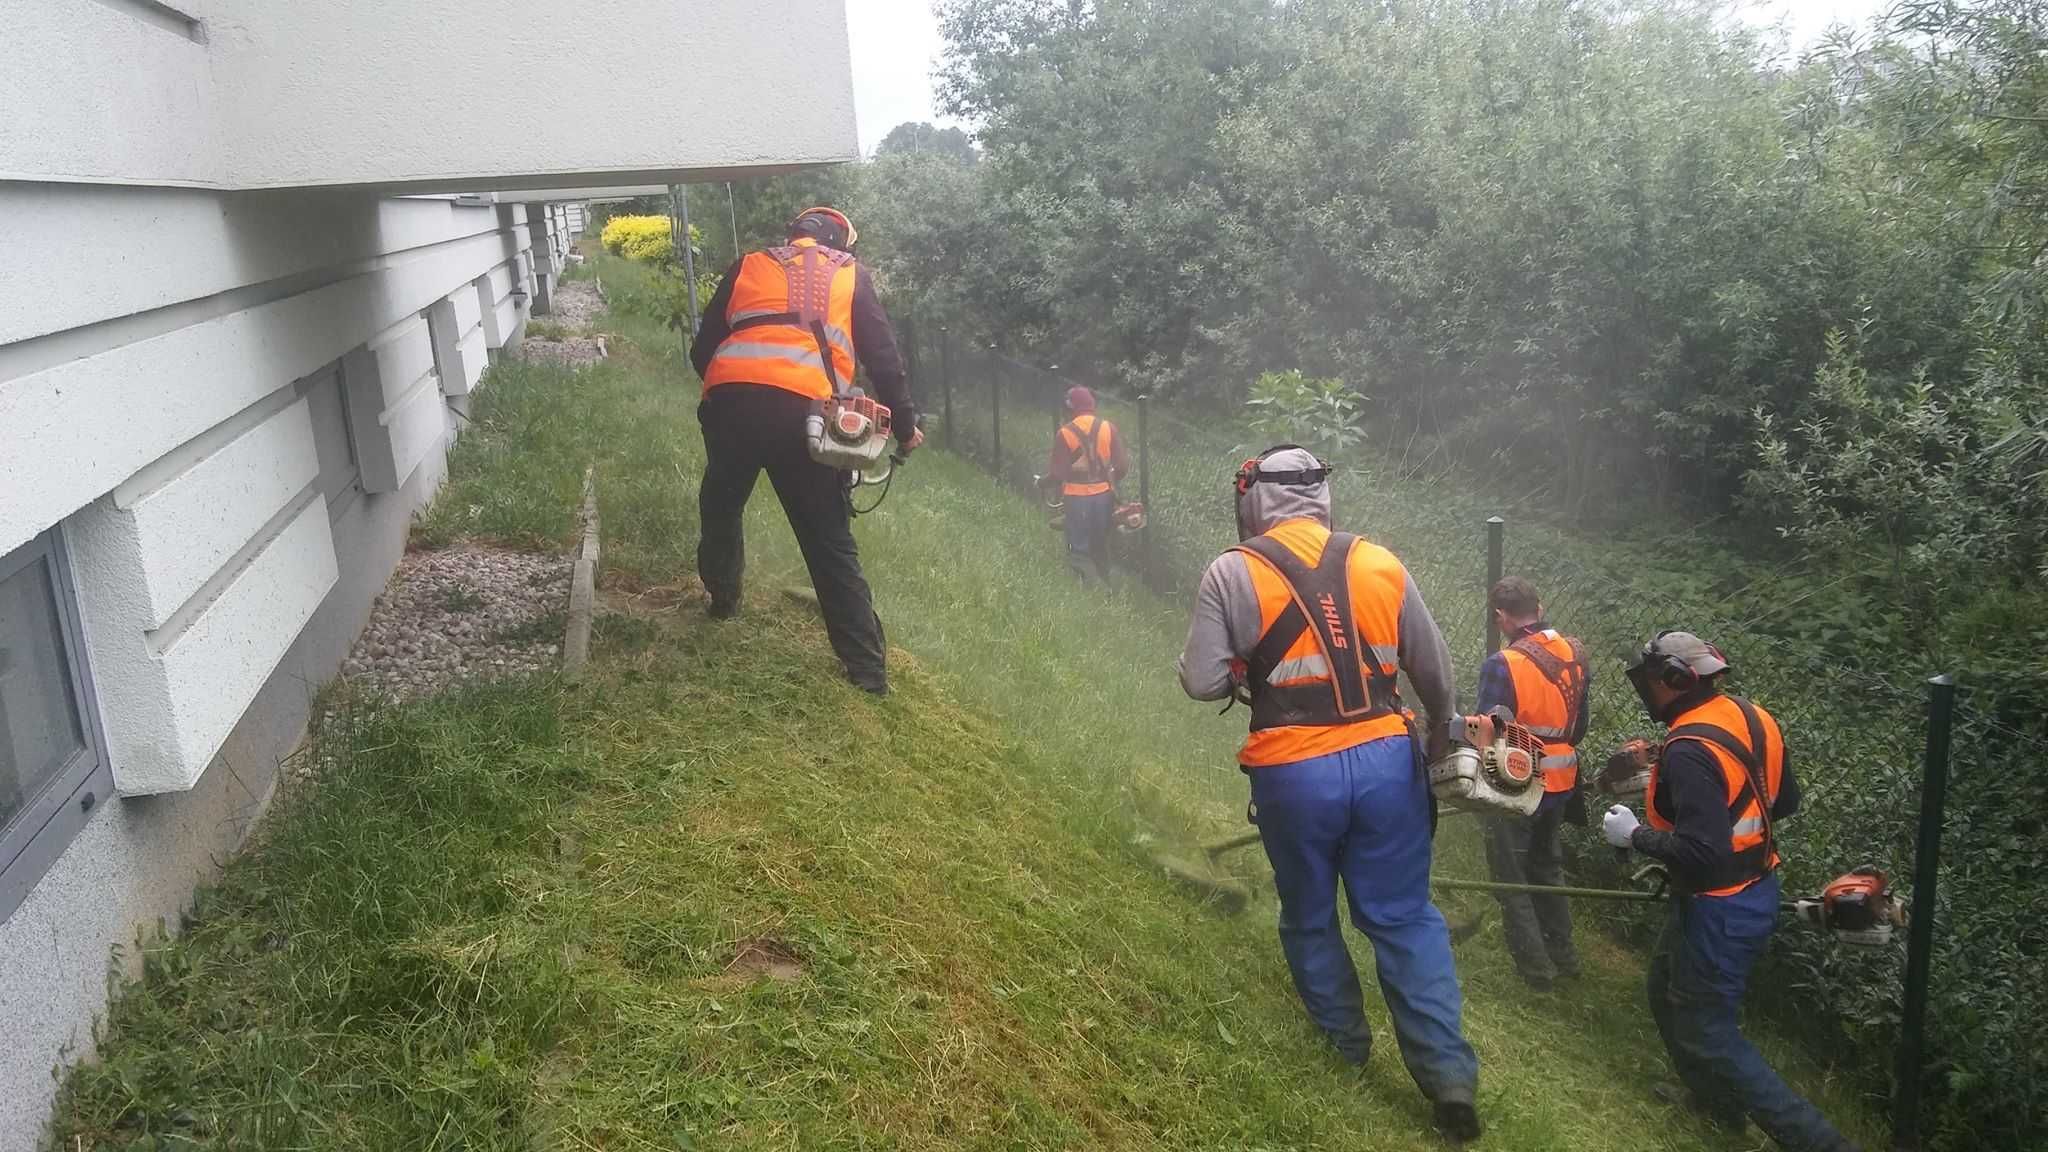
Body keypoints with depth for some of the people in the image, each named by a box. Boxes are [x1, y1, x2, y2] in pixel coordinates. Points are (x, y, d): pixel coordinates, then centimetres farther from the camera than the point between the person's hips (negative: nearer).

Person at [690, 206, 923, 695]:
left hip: (730, 400, 1)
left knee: (720, 507, 29)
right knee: (831, 545, 6)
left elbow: (702, 349, 24)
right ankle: (868, 667, 5)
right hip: (802, 411, -1)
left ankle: (723, 598, 47)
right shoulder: (851, 275, 23)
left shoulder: (747, 266, 26)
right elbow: (883, 356, 16)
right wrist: (905, 425, 24)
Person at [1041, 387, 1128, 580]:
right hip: (1104, 494, 4)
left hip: (1076, 498, -4)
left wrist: (1042, 482, 9)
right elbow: (1122, 465, -3)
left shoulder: (1065, 433, -12)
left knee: (1078, 549, 7)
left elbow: (1058, 474, -11)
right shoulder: (1108, 428, -3)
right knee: (1101, 546, 19)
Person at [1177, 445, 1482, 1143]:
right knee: (1405, 917, 14)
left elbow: (1203, 682, -11)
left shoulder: (1232, 574, -8)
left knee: (1309, 916, 21)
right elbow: (1435, 672, 9)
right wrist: (1444, 729, 28)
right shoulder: (1379, 564, 1)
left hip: (1294, 776, -2)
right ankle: (1448, 1072, 11)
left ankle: (1344, 1043, 38)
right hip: (1384, 763, 2)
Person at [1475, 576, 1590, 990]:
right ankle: (1563, 956, 34)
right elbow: (1580, 725, 9)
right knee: (1547, 867, 24)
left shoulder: (1503, 665, -24)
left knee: (1512, 880, 10)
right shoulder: (1575, 653, -3)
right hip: (1561, 783, 7)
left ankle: (1536, 968, 16)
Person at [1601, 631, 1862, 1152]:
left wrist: (1635, 834, -17)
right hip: (1757, 891, 10)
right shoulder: (1751, 717, 1)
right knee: (1667, 991, 26)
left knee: (1708, 1032, 5)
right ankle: (1715, 1101, 40)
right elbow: (1785, 801, 14)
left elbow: (1700, 855, -30)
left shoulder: (1690, 750, -27)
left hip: (1719, 909, -10)